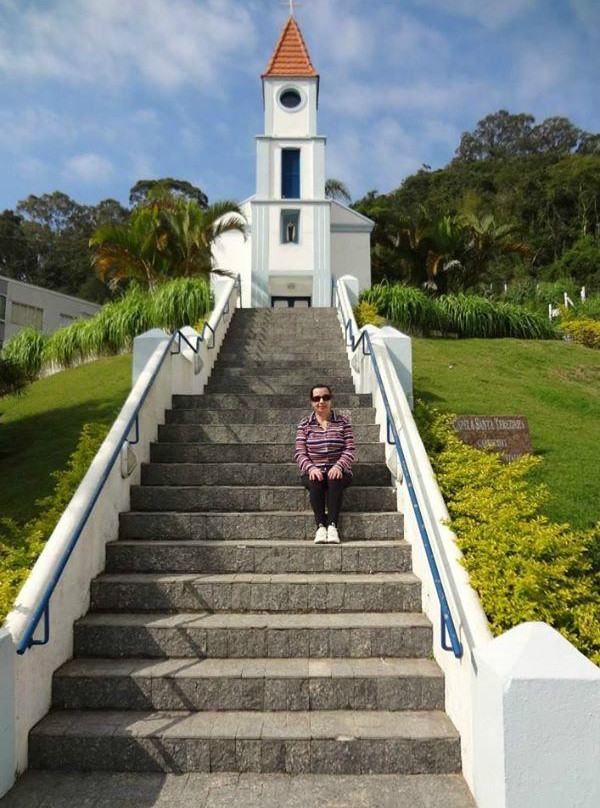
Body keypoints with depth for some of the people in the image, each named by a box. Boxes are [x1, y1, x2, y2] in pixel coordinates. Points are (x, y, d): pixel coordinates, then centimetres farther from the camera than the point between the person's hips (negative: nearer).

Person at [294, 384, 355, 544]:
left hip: (337, 470, 0)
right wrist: (311, 468, -20)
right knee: (315, 482, -33)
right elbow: (299, 452, 0)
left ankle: (332, 525, -37)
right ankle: (320, 526, -35)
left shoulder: (343, 422, 7)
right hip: (313, 470, 1)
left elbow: (349, 450, -1)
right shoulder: (305, 424, 9)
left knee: (335, 480, -34)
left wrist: (338, 466, -20)